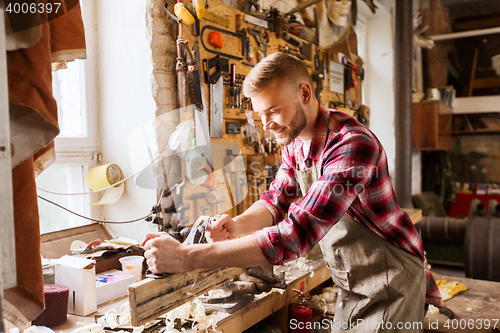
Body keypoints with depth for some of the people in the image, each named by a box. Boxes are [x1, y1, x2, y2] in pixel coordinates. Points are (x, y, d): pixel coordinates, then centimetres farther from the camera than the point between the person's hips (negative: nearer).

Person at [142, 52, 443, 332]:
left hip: (390, 286, -7)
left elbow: (297, 235, -37)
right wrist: (238, 225, -20)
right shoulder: (296, 141, -1)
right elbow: (277, 199, 4)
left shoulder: (353, 145, -30)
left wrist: (186, 257, -37)